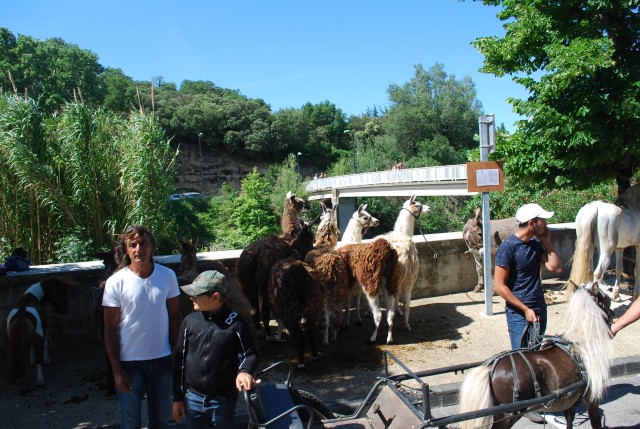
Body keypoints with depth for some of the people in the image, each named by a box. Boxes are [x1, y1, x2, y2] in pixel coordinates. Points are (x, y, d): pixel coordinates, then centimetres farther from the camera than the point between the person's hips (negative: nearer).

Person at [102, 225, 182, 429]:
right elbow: (110, 330, -8)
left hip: (162, 359, 2)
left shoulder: (168, 276, -5)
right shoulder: (116, 282, -12)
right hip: (129, 362, -2)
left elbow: (175, 316, 3)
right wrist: (116, 370, -9)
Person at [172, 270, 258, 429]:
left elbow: (250, 354, -4)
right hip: (193, 398, 3)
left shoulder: (235, 322, -13)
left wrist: (244, 371, -26)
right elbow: (179, 360, 4)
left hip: (224, 400, -2)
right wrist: (177, 398, 6)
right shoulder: (190, 321, -4)